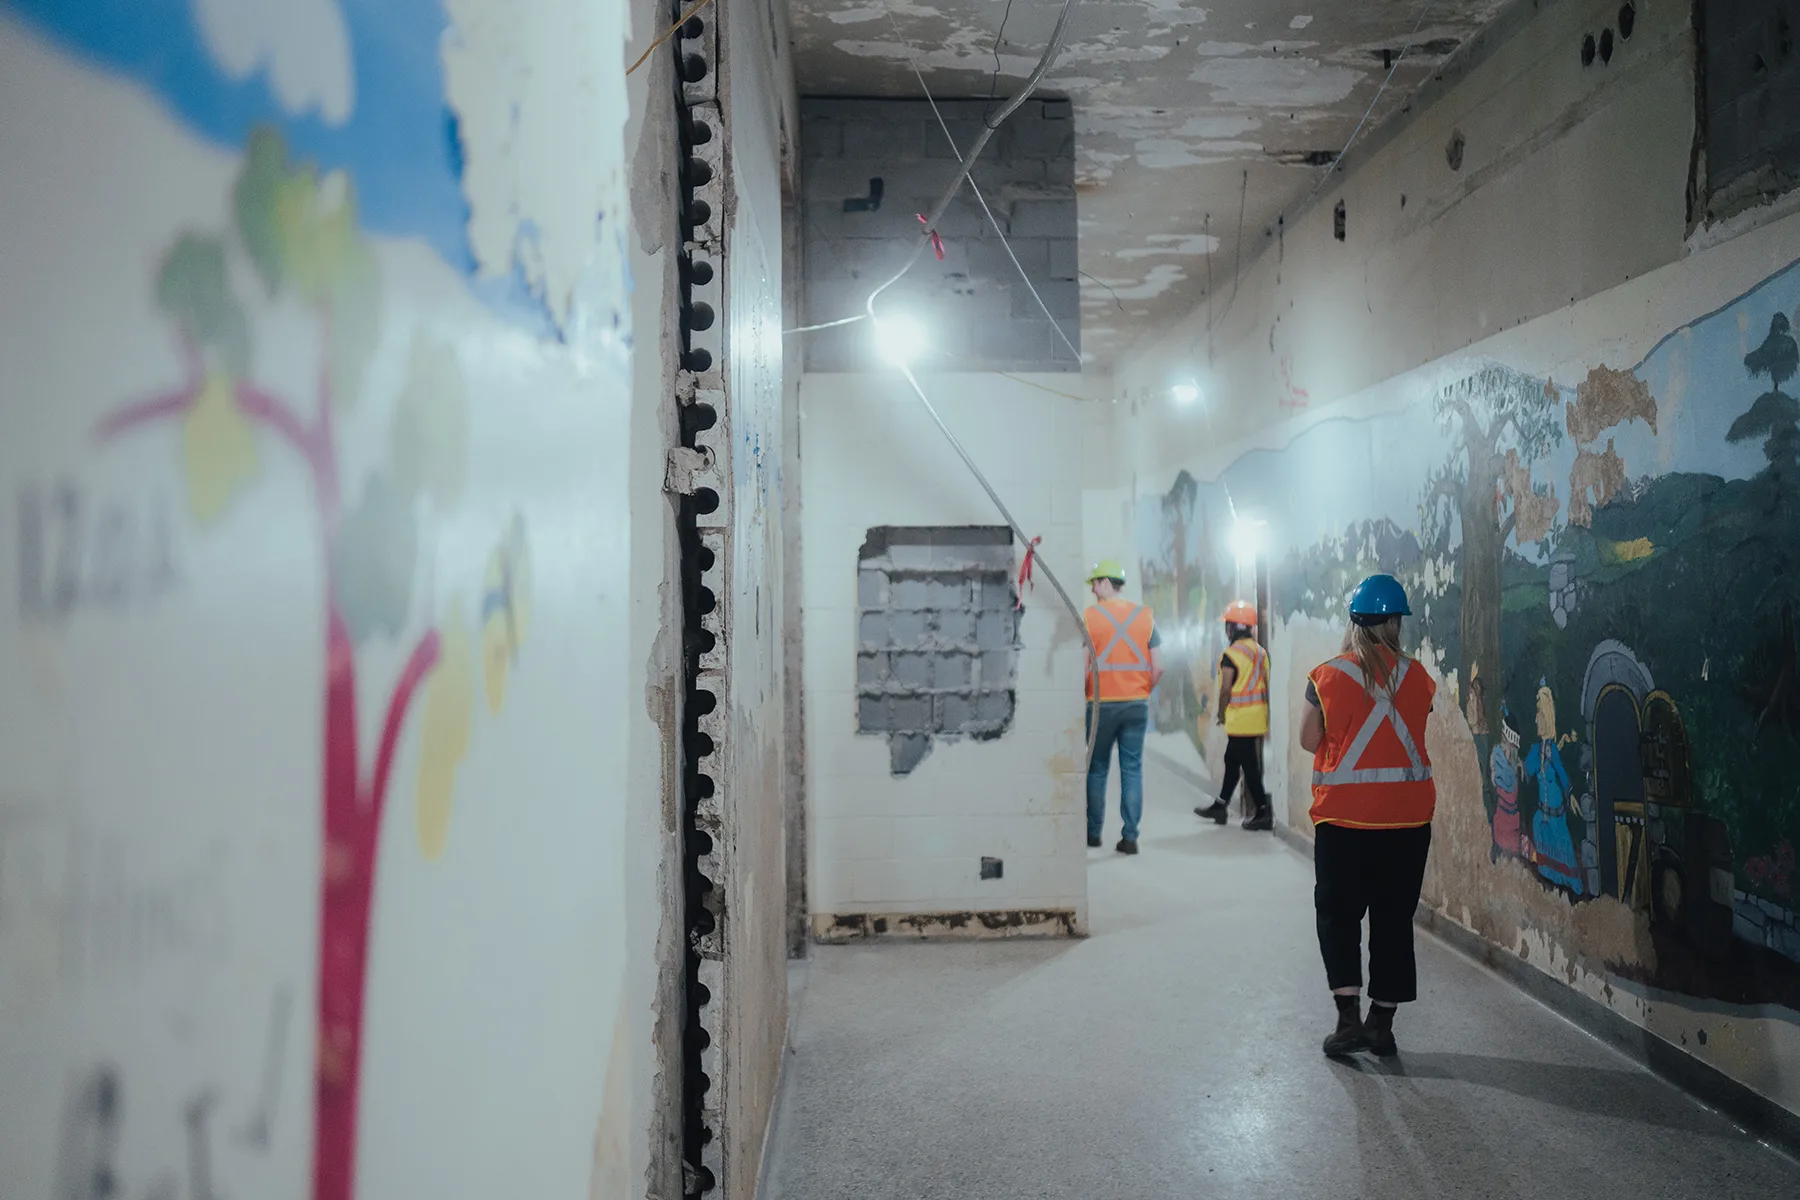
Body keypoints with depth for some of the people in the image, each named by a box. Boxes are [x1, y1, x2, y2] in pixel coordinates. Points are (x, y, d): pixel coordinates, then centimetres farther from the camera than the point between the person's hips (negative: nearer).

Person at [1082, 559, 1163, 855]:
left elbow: (1082, 666, -10)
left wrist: (1084, 694, 5)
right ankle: (1129, 836, 3)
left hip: (1100, 704, -2)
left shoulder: (1089, 616, -6)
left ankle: (1094, 832, 17)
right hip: (1137, 705, 2)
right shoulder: (1145, 616, 4)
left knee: (1097, 770, 10)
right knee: (1132, 770, 5)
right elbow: (1158, 667, 1)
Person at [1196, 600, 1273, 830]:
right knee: (1232, 760, 19)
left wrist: (1222, 713, 0)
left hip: (1239, 719, -8)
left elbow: (1226, 689, -14)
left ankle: (1264, 813, -1)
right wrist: (1265, 714, 19)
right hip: (1258, 717, 8)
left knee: (1249, 766, -2)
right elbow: (1265, 685, 12)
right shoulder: (1261, 652, 9)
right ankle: (1221, 805, 29)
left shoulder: (1231, 654, -14)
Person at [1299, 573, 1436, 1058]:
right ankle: (1382, 1023, 16)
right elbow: (1417, 733, 6)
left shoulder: (1329, 677, -8)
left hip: (1343, 817, -2)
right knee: (1394, 919, 11)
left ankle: (1349, 1016, -1)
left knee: (1338, 914, 9)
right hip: (1408, 817, 2)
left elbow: (1309, 740, -1)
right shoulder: (1417, 677, -2)